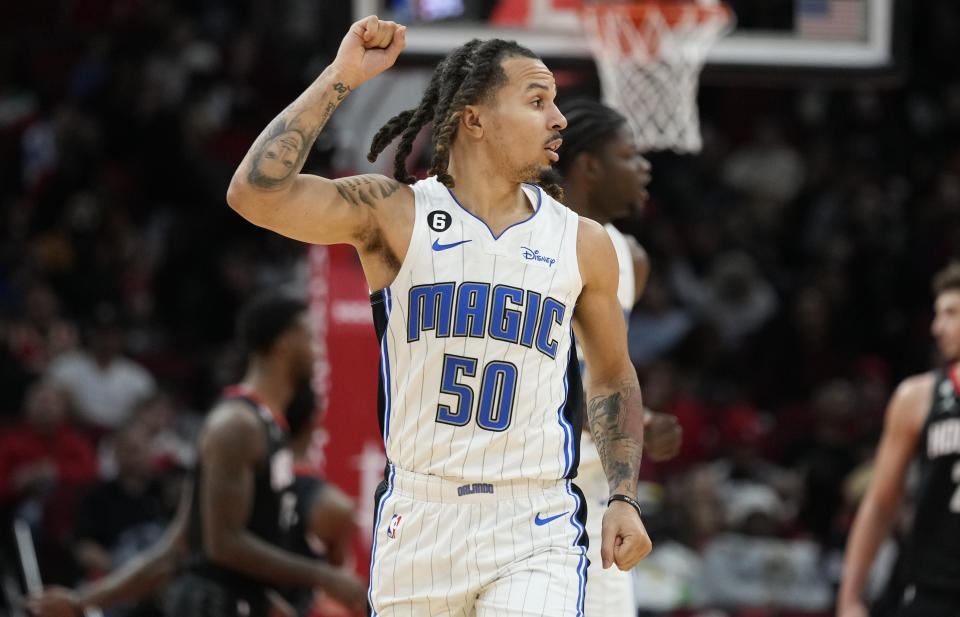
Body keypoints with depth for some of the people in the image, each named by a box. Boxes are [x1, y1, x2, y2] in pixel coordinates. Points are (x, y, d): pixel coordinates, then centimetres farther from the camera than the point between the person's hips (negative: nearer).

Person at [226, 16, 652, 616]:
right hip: (418, 525, 0)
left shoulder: (583, 243, 5)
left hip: (534, 534, 0)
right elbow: (255, 194, -16)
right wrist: (340, 78, -17)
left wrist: (625, 498, 7)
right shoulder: (392, 214, -2)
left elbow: (612, 374, 18)